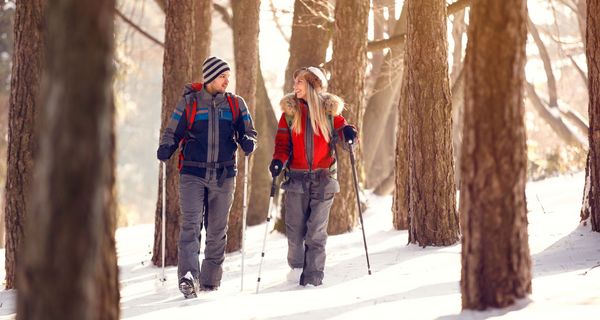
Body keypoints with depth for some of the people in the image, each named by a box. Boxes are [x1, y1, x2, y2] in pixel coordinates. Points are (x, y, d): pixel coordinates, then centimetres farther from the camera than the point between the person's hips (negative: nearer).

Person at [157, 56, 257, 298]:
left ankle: (210, 281, 16)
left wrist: (248, 142, -12)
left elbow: (248, 131, 11)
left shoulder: (235, 104, 8)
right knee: (190, 224, -16)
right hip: (193, 174, -3)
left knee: (217, 230, 7)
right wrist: (166, 149, -16)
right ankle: (188, 276, -24)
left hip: (223, 176, 3)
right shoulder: (189, 103, 2)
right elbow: (173, 132, 5)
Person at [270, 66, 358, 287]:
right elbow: (283, 142, 4)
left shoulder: (329, 110, 5)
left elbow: (341, 127, 7)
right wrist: (278, 161, -14)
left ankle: (313, 275, -1)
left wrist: (348, 132, -17)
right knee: (295, 228, 1)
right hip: (297, 177, 1)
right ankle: (296, 265, 23)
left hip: (323, 178, -1)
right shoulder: (290, 111, 8)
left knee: (317, 230, -5)